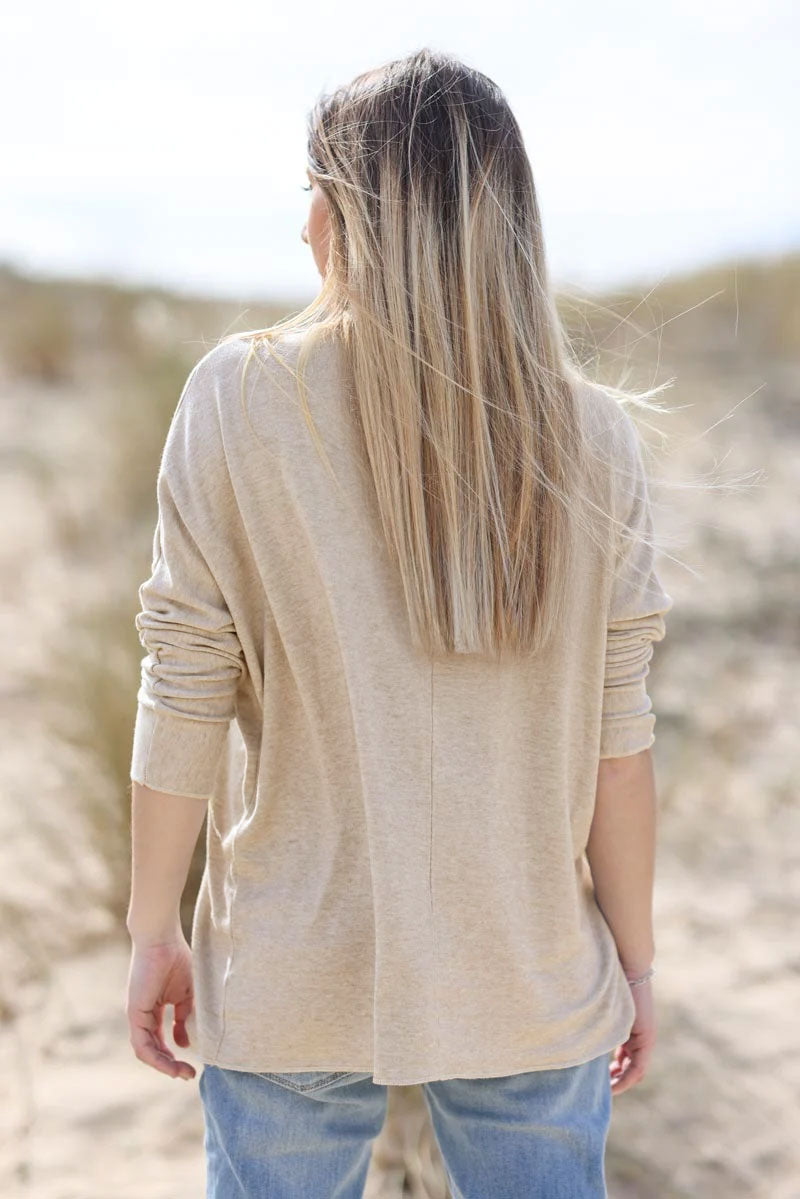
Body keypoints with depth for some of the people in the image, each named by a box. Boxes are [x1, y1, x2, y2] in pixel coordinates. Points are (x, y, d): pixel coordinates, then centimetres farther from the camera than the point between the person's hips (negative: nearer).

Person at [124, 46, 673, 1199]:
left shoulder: (240, 396, -10)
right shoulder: (592, 434, -6)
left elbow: (186, 695, -8)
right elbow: (617, 733, -4)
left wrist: (153, 927, 4)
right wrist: (636, 955, 8)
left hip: (296, 985, -1)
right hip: (535, 987, 1)